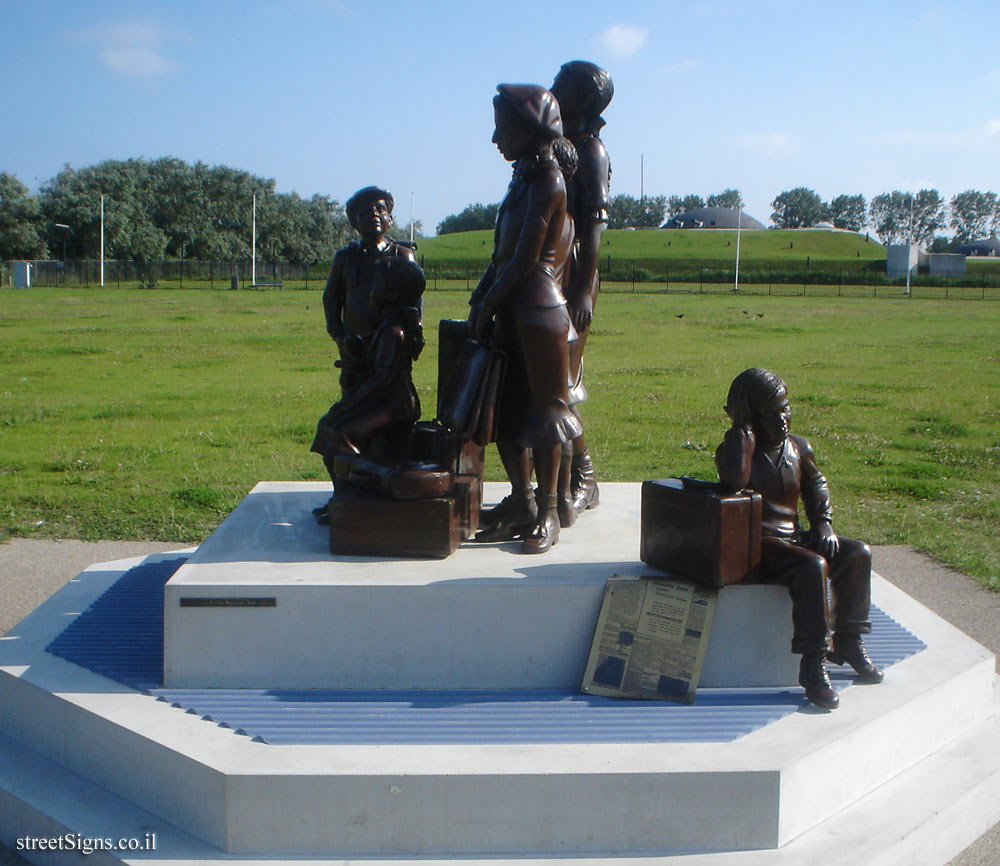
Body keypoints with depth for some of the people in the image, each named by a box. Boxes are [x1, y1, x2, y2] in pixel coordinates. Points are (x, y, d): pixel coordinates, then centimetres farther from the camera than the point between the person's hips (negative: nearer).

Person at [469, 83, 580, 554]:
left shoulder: (547, 181, -11)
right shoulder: (523, 177, 16)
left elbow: (526, 259, -15)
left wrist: (488, 304, -9)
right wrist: (480, 296, 8)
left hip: (538, 306, -9)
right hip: (510, 309, 9)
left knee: (543, 409, -1)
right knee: (508, 409, 12)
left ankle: (547, 512, 8)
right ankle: (521, 503, 22)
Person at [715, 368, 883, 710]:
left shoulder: (798, 447, 10)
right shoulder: (735, 449, -9)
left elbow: (816, 485, 25)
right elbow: (736, 479, -32)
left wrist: (823, 523, 8)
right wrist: (742, 427, -23)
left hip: (793, 537, 7)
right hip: (755, 545, -7)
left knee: (858, 554, -9)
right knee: (813, 566, -32)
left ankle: (848, 642, 5)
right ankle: (812, 665, -27)